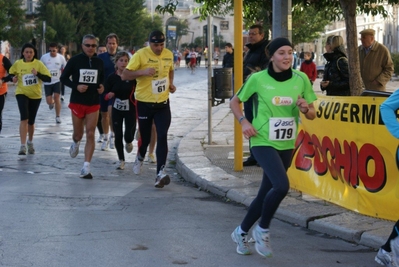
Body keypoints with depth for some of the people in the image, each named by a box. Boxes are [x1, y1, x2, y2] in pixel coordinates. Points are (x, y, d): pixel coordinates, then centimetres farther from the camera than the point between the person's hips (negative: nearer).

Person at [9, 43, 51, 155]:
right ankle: (23, 146, -19)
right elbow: (12, 74, 12)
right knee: (24, 118, -19)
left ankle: (30, 142, 37)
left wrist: (37, 74, -28)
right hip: (22, 94, -1)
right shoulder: (18, 64, -4)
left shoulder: (38, 64, -7)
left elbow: (48, 78, -12)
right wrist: (14, 78, -10)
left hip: (35, 95, 1)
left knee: (31, 121, 12)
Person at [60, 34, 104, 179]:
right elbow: (63, 78, -2)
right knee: (78, 134, 10)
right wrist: (76, 86, -18)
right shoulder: (74, 60, -7)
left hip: (93, 104, 2)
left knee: (90, 135, -6)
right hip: (77, 103, -1)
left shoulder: (99, 62, 2)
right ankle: (76, 142, 49)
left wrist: (102, 87, -5)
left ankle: (86, 168, -5)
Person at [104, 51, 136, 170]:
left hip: (130, 109, -1)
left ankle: (129, 142, 30)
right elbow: (106, 94, 1)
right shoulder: (111, 78, -5)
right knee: (118, 136, 3)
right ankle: (121, 160, 19)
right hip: (117, 110, 1)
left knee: (128, 135, -9)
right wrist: (109, 95, -20)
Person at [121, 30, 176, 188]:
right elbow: (125, 75, -15)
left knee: (162, 137, -11)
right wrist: (143, 71, -30)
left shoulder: (169, 54, 3)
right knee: (145, 137, 10)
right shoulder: (140, 55, -13)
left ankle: (160, 173, -15)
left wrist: (170, 83, 5)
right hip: (144, 103, -3)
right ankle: (140, 157, 45)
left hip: (163, 103, 3)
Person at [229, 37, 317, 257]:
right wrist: (243, 121, -12)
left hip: (286, 144, 5)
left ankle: (241, 232, 34)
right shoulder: (258, 79, -10)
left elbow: (312, 115, 7)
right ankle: (262, 230, 0)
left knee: (266, 193, 12)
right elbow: (235, 102, 4)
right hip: (263, 142, -5)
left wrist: (305, 109, -16)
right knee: (282, 185, -24)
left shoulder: (301, 79, -1)